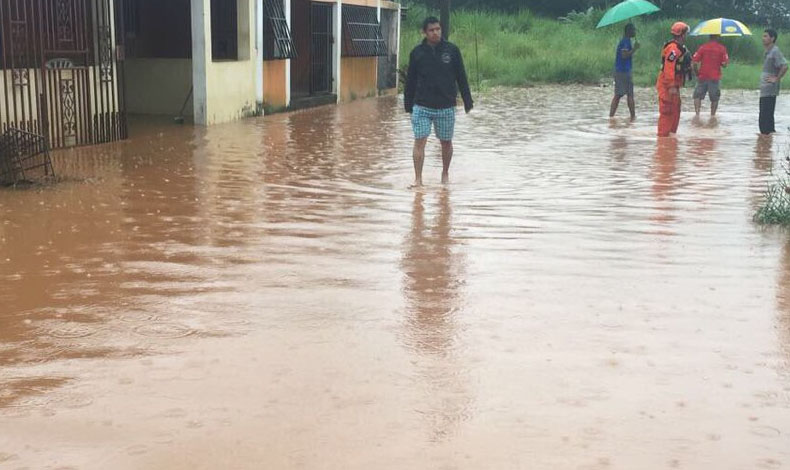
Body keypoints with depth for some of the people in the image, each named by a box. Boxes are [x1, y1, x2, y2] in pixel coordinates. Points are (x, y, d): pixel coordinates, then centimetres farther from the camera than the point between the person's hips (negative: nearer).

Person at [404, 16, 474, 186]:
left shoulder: (452, 50, 0)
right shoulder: (417, 53, 1)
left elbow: (461, 77, 4)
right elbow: (410, 81, 6)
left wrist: (468, 101, 3)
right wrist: (408, 105, 6)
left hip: (446, 107, 1)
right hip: (422, 107, 0)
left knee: (446, 142, 11)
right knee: (419, 141, -8)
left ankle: (445, 174, 31)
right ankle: (418, 179, -5)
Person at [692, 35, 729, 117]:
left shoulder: (703, 47, -2)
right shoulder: (722, 48, -3)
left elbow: (695, 62, -5)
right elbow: (724, 64, -5)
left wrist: (697, 73, 8)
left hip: (702, 76, 0)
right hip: (715, 78, 0)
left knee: (698, 96, 10)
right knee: (714, 99, 12)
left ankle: (697, 113, -5)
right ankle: (712, 116, 13)